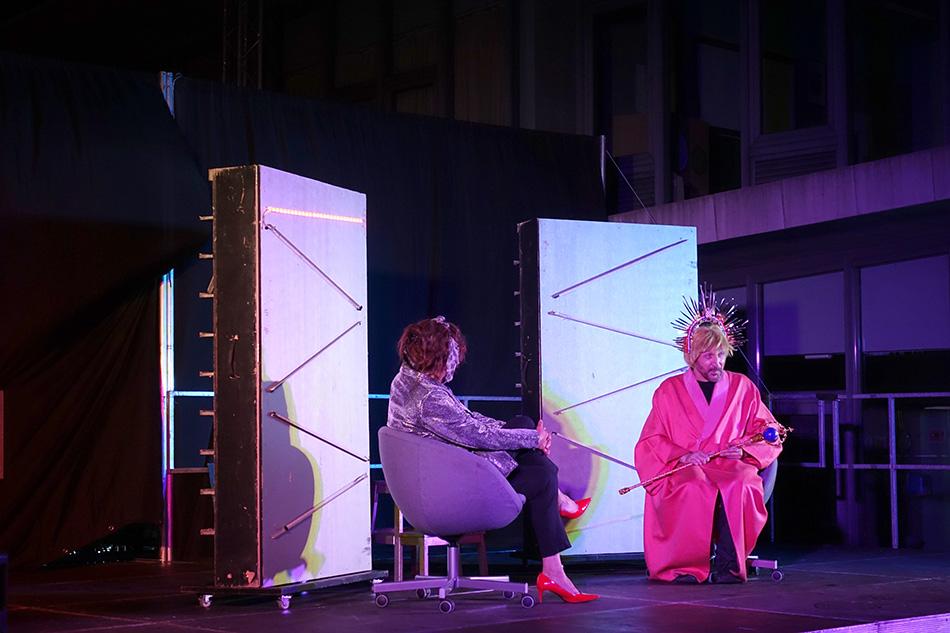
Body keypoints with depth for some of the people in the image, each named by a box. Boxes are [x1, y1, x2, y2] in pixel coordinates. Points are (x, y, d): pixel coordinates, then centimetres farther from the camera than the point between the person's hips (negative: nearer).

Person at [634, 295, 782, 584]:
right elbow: (651, 441, 8)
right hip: (682, 470, -1)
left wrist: (744, 448, -6)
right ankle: (687, 566, -25)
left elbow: (768, 430, 16)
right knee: (694, 490, -37)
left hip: (731, 466, 1)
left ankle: (727, 566, -26)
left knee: (739, 488, -36)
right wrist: (683, 455, -11)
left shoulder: (742, 387, 16)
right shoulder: (669, 390, 12)